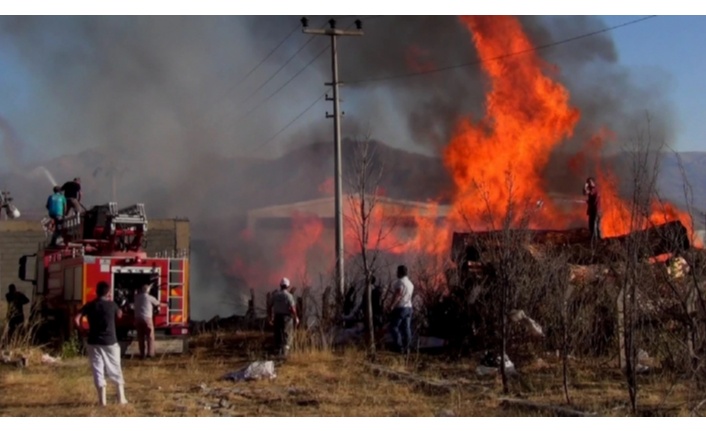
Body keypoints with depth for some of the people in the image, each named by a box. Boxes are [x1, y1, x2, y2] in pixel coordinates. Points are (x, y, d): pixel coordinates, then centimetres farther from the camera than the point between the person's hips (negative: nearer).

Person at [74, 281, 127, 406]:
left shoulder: (89, 306, -1)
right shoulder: (112, 305, -3)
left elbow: (76, 320, -11)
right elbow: (119, 315, 18)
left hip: (94, 342, 0)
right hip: (110, 342, 0)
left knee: (98, 370, 5)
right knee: (115, 369, 12)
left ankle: (102, 399, 2)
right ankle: (121, 397, 14)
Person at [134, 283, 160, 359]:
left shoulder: (136, 297, 8)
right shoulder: (150, 297, 0)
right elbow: (157, 304, 16)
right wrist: (158, 307, 37)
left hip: (138, 318, 4)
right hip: (147, 318, -4)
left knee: (140, 337, 7)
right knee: (150, 336, 3)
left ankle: (142, 354, 6)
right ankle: (150, 353, -2)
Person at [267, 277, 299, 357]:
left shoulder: (275, 295, 2)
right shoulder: (289, 296, -12)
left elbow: (270, 307, 5)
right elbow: (292, 308, -17)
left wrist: (271, 317, 16)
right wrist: (296, 318, -5)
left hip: (277, 317, 4)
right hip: (286, 317, -4)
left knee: (277, 335, 11)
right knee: (286, 336, 1)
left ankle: (277, 352, 14)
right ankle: (284, 353, -7)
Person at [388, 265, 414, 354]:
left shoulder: (400, 282, -13)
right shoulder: (410, 283, 15)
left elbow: (398, 295, -22)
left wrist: (392, 305, -25)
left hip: (400, 308, -9)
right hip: (408, 307, 9)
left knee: (393, 327, -4)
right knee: (406, 328, 6)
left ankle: (399, 347, -10)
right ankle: (406, 348, 3)